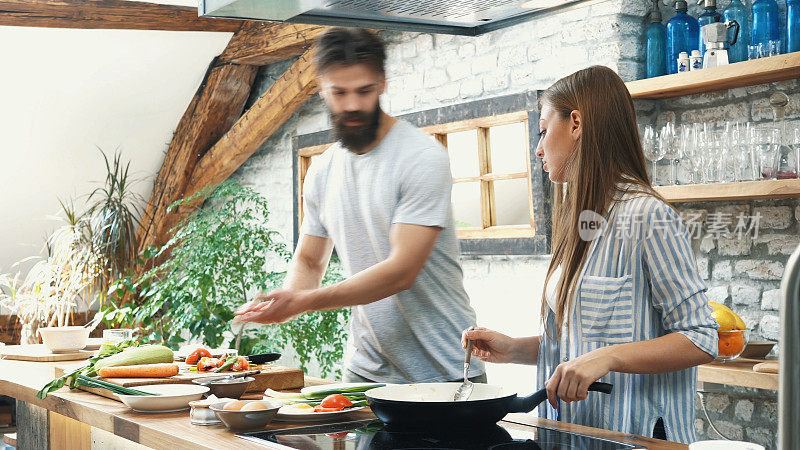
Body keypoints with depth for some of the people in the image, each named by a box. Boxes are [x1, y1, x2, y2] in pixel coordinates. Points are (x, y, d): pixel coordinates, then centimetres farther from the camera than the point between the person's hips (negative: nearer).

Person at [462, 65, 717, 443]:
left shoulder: (647, 217, -14)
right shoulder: (584, 221, 12)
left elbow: (700, 340, -16)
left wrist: (608, 357, -27)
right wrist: (516, 349, 4)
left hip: (631, 436, -7)